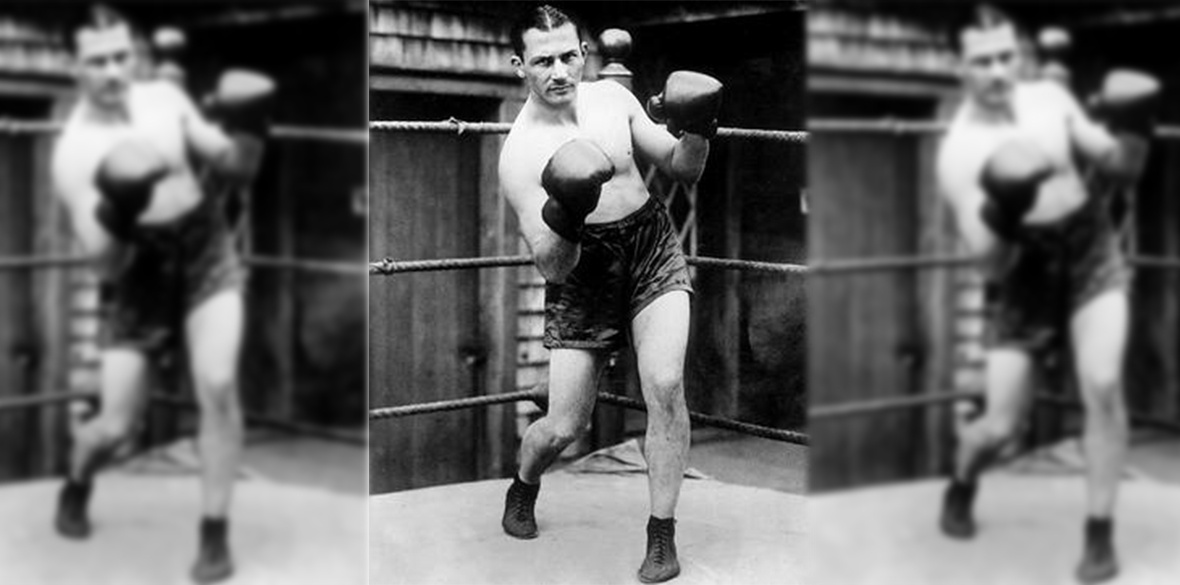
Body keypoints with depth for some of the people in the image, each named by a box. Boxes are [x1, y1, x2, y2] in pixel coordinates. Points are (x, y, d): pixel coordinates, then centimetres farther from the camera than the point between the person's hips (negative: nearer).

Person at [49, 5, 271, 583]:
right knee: (116, 426, 0)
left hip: (204, 252, 2)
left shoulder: (165, 98, -3)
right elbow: (103, 257, -20)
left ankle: (215, 534, -4)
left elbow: (236, 170, 5)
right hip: (137, 276, -2)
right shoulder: (73, 151, -15)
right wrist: (117, 209, -39)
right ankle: (76, 484, 38)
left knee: (218, 385, -19)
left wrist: (246, 126, -15)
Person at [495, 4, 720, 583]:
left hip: (653, 252, 2)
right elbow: (552, 265, -18)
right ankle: (523, 490, 36)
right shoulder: (519, 153, -15)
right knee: (564, 426, -1)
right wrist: (563, 214, -38)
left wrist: (695, 130, -14)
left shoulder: (612, 97, -1)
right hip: (581, 273, -2)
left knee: (665, 385, -19)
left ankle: (662, 534, -4)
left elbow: (684, 170, 7)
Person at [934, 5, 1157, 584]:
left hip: (1090, 253, 2)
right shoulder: (958, 151, -17)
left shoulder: (1050, 97, -4)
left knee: (1102, 385, -20)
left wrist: (1129, 133, -13)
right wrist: (1003, 211, -41)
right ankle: (961, 486, 36)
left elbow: (1108, 162, 8)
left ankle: (1099, 533, -4)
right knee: (1001, 426, -1)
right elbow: (988, 255, -21)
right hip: (1023, 275, -2)